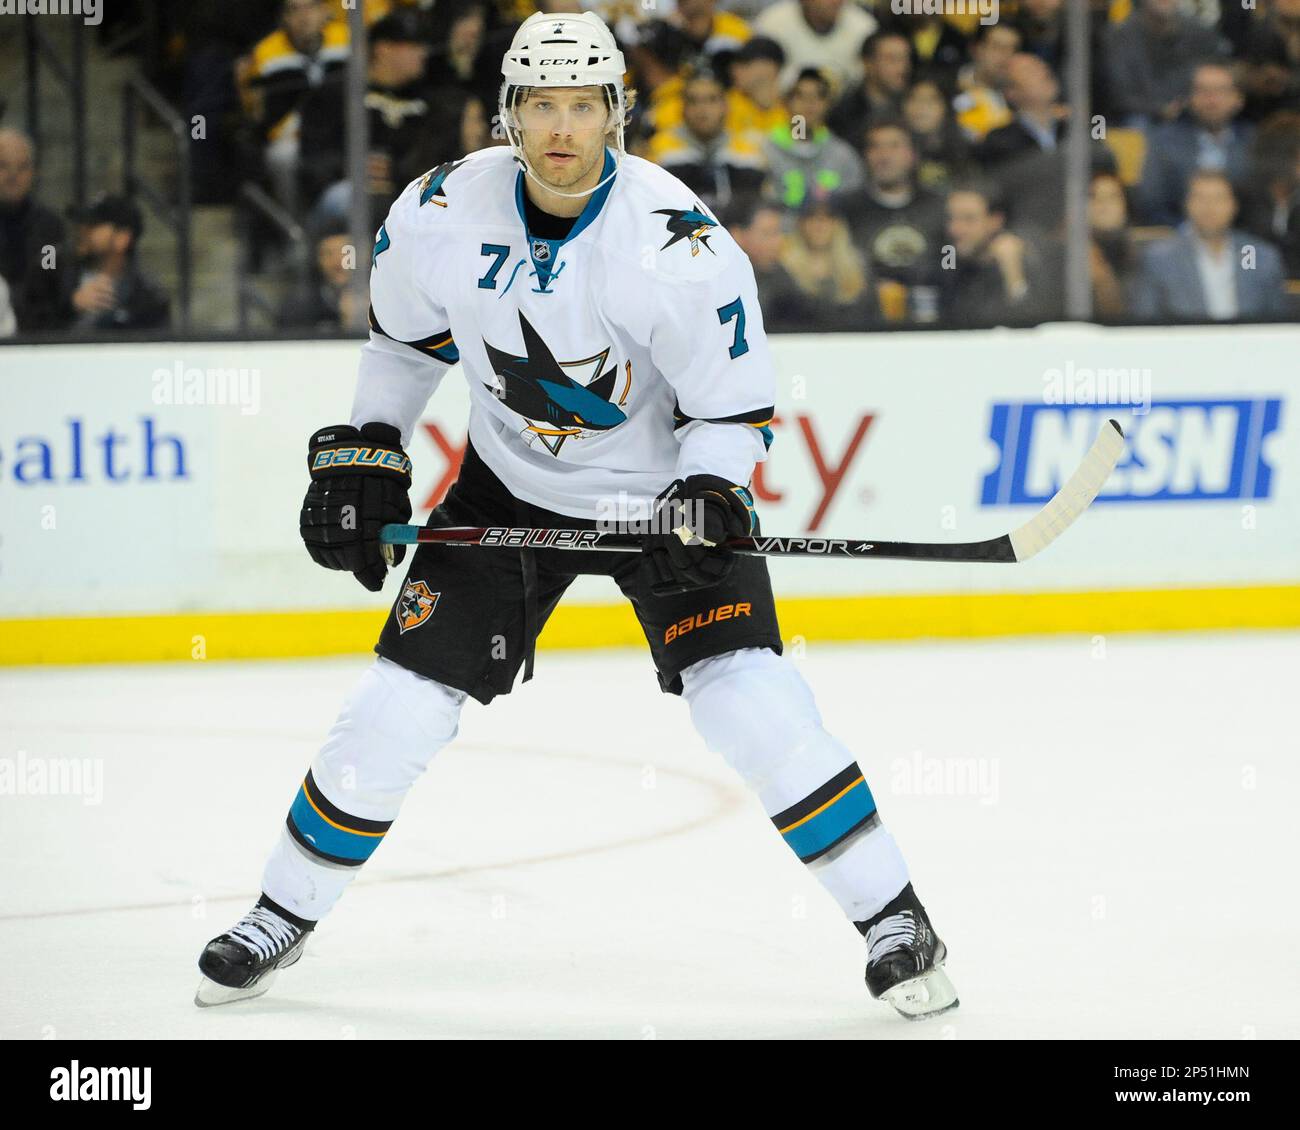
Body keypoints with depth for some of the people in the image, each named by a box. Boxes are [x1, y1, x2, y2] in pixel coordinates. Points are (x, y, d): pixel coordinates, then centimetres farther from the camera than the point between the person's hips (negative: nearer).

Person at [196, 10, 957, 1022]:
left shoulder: (677, 244, -26)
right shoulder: (445, 213, -15)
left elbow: (735, 409, -16)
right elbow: (404, 336, 7)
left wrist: (703, 508, -32)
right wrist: (361, 455, 3)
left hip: (665, 487, -3)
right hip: (511, 487, 3)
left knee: (750, 698, -19)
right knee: (401, 703, -1)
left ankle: (892, 918, -6)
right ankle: (284, 916, 18)